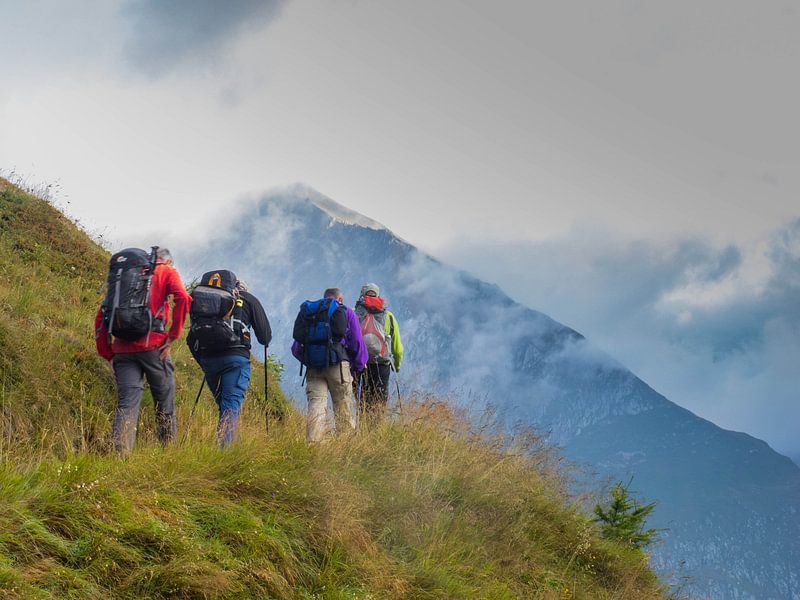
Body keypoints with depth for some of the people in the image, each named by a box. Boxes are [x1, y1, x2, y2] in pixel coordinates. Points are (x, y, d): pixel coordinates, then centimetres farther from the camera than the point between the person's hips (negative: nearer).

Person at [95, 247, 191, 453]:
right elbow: (183, 298, -10)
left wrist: (108, 354, 17)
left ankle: (120, 453, -16)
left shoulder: (120, 275, 25)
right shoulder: (166, 271, 11)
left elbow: (101, 317, 17)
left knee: (126, 404, -1)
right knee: (164, 400, 12)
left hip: (123, 349, 4)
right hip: (152, 345, -4)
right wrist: (173, 336, -6)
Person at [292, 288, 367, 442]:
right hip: (338, 365, -3)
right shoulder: (346, 312, 11)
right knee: (344, 407, 2)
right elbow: (357, 342, 5)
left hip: (312, 366, 3)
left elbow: (296, 348, 18)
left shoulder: (307, 313, 21)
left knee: (316, 405, 0)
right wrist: (358, 367, 16)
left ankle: (313, 441, -14)